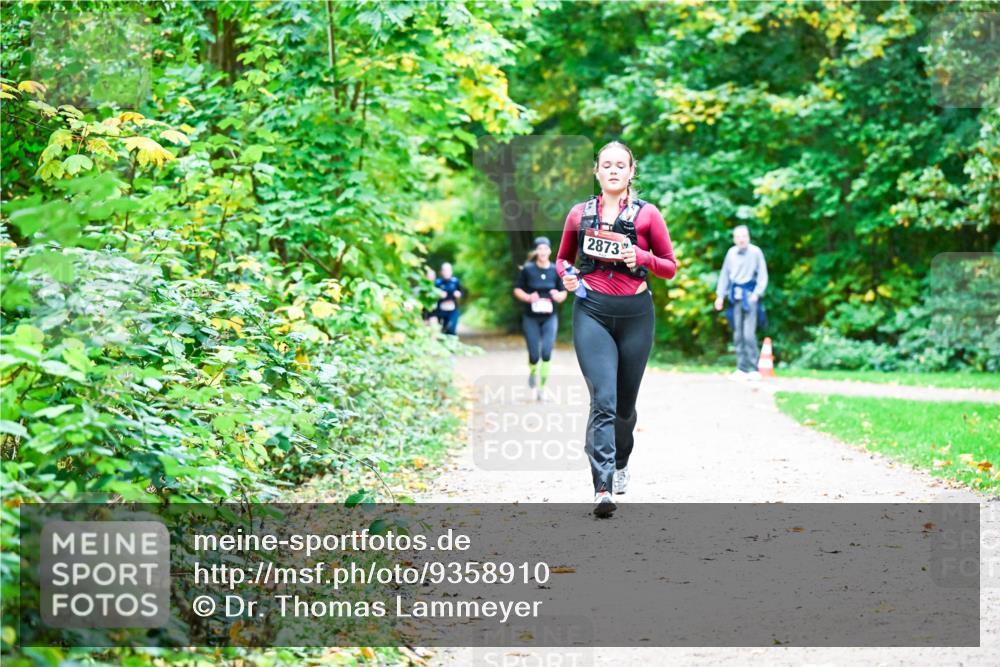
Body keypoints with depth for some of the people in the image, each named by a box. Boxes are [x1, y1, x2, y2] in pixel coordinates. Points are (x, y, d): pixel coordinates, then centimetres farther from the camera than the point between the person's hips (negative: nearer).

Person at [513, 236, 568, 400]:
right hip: (531, 318, -1)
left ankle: (542, 386, -3)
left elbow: (563, 293, 9)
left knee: (546, 353, -14)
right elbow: (517, 290, 1)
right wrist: (528, 297, -18)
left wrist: (558, 296, -14)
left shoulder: (556, 270, -1)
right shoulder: (527, 269, -6)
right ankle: (532, 372, 36)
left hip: (549, 318, 1)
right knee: (534, 355, 1)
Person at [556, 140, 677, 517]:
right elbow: (562, 258, 20)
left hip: (635, 314, 1)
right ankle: (603, 488, -22)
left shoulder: (646, 214, 2)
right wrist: (566, 275, -2)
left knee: (625, 402, 12)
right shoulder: (580, 214, 6)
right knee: (602, 399, -16)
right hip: (591, 312, -1)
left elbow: (670, 268, 5)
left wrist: (642, 258, -13)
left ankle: (620, 462, 42)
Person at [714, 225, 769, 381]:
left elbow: (762, 276, -3)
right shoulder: (731, 253, 10)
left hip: (750, 296, -5)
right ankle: (741, 369, 10)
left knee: (749, 334, -12)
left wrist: (757, 293, -14)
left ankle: (754, 369, -8)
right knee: (737, 334, 5)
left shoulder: (756, 252, -3)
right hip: (735, 296, 5)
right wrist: (720, 295, 9)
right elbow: (724, 274, 15)